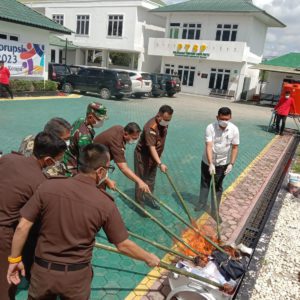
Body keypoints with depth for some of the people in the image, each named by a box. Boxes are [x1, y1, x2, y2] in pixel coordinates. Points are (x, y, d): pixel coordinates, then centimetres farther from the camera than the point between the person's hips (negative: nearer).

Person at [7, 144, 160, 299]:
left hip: (42, 270, 1)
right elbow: (123, 245, -9)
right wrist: (149, 258, 8)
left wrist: (14, 259, 5)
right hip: (77, 275, -1)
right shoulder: (105, 204, -17)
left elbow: (22, 227, -10)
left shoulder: (48, 186, -15)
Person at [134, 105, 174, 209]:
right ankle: (140, 204, 13)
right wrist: (160, 163, -44)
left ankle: (150, 198, 37)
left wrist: (158, 159, 14)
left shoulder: (164, 123, -5)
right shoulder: (151, 127, -32)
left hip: (154, 155, 8)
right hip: (142, 155, -8)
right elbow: (152, 147, -36)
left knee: (151, 178, 20)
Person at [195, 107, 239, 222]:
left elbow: (235, 148, -9)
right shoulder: (210, 128, -22)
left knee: (218, 187, 9)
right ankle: (202, 203, 35)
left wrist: (231, 164, -16)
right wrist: (210, 163, -34)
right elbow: (209, 146, -26)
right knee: (205, 183, 16)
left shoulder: (234, 130, -17)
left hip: (223, 163, 1)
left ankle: (214, 210, 21)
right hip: (207, 161, 0)